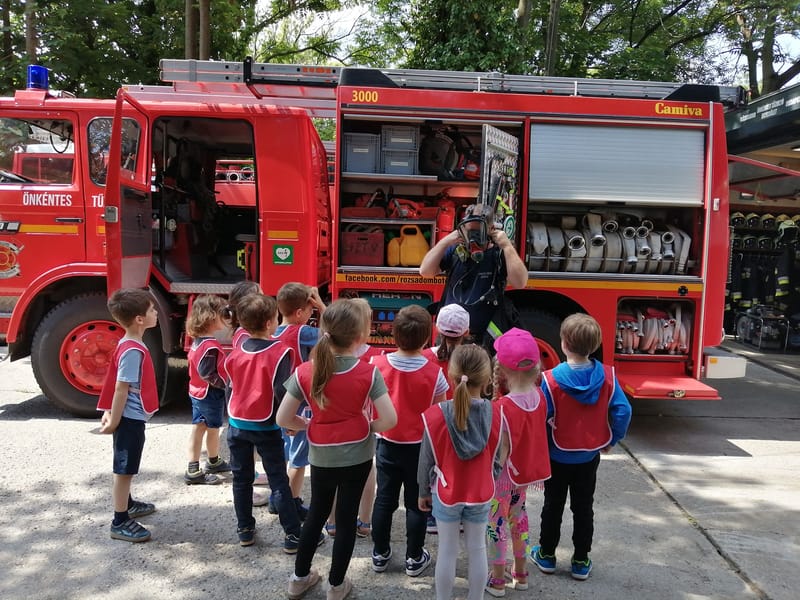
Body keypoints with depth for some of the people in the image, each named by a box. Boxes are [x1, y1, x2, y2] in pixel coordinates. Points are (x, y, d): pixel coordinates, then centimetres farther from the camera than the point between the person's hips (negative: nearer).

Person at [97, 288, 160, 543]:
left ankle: (127, 504, 40)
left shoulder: (131, 345, 6)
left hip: (132, 417, 10)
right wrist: (113, 421, -18)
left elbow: (120, 386, 12)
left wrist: (110, 413, 16)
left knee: (127, 467, 23)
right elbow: (121, 388, -23)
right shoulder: (133, 351, -25)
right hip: (130, 418, -10)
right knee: (124, 469, 1)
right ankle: (120, 522, 11)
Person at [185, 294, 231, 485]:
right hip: (211, 394, -9)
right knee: (213, 429, 10)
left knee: (198, 429, 12)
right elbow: (208, 375, -27)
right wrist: (226, 384, -18)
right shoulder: (211, 346, -26)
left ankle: (193, 470, 20)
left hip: (198, 392, 9)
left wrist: (224, 381, 14)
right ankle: (214, 463, 29)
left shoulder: (198, 341, 4)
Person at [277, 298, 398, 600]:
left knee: (317, 512, 23)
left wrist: (310, 425, 6)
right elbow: (390, 420, -19)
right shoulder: (368, 373, -18)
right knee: (347, 517, 14)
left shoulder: (305, 372, -13)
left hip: (321, 456, 2)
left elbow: (283, 419, -10)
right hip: (357, 455, -2)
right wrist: (367, 427, -1)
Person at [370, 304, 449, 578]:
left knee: (384, 499, 16)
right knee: (416, 503, 13)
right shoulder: (434, 372, -18)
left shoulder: (377, 365, -13)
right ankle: (414, 558, 26)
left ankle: (380, 554, 31)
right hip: (419, 447, -2)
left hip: (387, 444, 2)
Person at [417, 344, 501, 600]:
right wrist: (490, 485, 12)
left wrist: (424, 491, 7)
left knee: (447, 551, 14)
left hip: (446, 493, -1)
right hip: (481, 493, 1)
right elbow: (496, 457, -5)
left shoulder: (436, 415, -21)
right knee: (477, 549, 18)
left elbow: (427, 459, -9)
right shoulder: (495, 414, -16)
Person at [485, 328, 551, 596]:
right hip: (527, 470, 7)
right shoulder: (538, 396, -10)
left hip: (505, 473, -6)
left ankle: (497, 581, 27)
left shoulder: (503, 406, -29)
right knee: (518, 515, 25)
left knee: (496, 522, 12)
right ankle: (520, 573, 40)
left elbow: (502, 450, -24)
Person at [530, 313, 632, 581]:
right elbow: (623, 411, -12)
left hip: (557, 456, -2)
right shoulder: (607, 376, -14)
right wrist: (611, 440, 3)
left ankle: (546, 555, 30)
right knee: (583, 508, 17)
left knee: (553, 506, 16)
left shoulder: (550, 379, -22)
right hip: (589, 457, 2)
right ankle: (581, 561, 27)